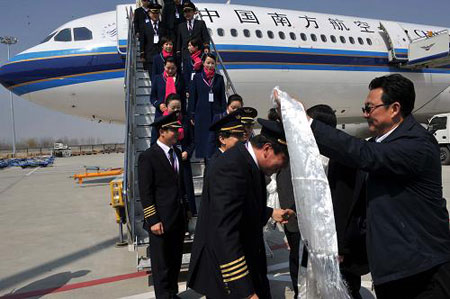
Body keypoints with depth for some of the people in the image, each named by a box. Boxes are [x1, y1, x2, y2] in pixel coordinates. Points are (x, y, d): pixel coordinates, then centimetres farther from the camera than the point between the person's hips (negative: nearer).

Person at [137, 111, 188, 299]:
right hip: (161, 220, -7)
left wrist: (185, 209, 15)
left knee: (175, 261, 18)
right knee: (161, 264, 6)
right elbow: (145, 192, -13)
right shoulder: (148, 157, -12)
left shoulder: (177, 153, 10)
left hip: (179, 218, 7)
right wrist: (153, 220, -16)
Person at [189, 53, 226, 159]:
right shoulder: (197, 77, 4)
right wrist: (192, 115, 0)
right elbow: (192, 97, 4)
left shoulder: (219, 78, 7)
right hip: (202, 113, 0)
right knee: (203, 139, 3)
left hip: (216, 113, 1)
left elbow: (222, 97, 9)